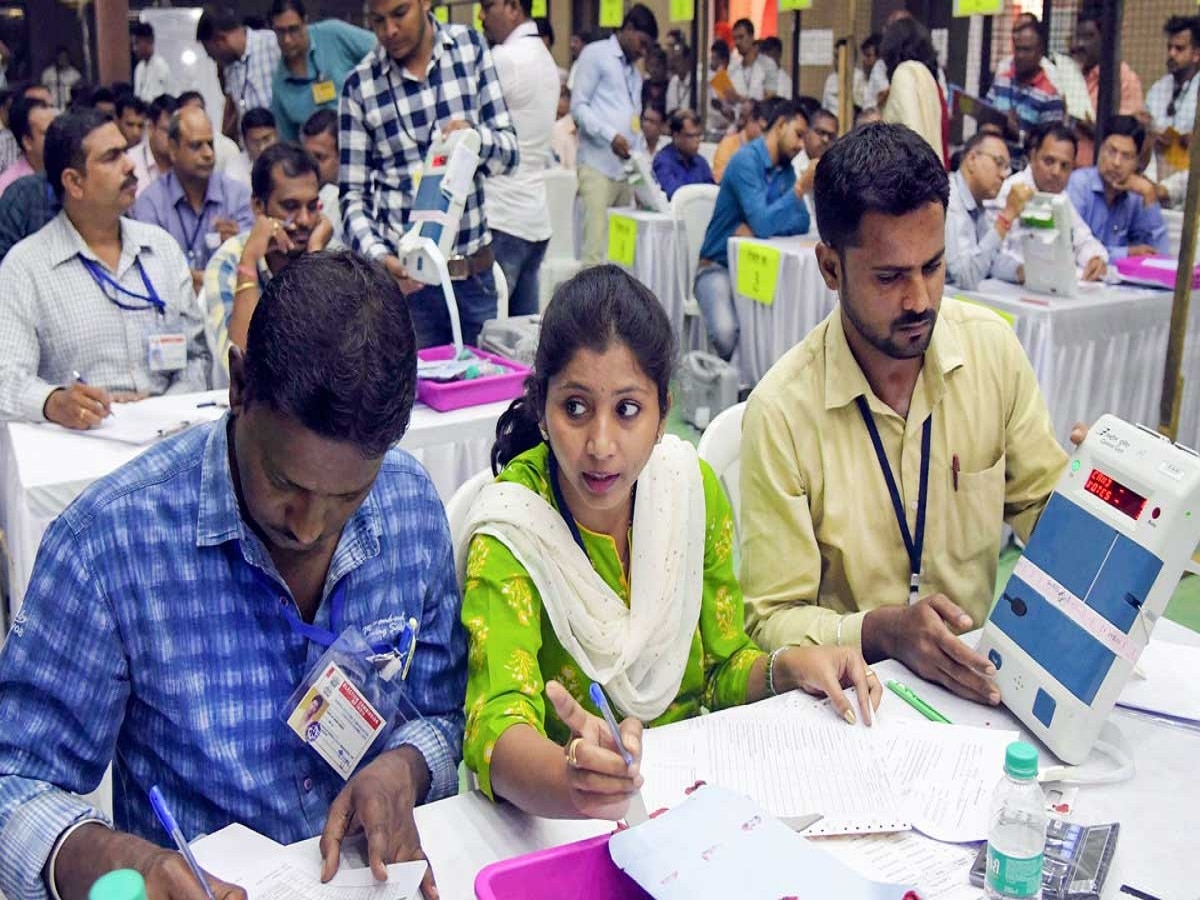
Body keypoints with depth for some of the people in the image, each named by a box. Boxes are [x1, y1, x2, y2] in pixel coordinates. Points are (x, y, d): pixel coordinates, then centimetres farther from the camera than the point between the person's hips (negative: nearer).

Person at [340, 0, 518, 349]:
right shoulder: (360, 85, -2)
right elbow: (353, 195, -1)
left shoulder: (470, 47, 3)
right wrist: (378, 257, -18)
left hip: (476, 271, 2)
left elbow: (509, 152, 4)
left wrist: (475, 136, -17)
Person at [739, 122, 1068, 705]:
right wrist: (883, 630, -28)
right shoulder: (781, 411, -14)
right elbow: (774, 619, -10)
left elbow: (1042, 506, 10)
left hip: (975, 677, 3)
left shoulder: (993, 347, 0)